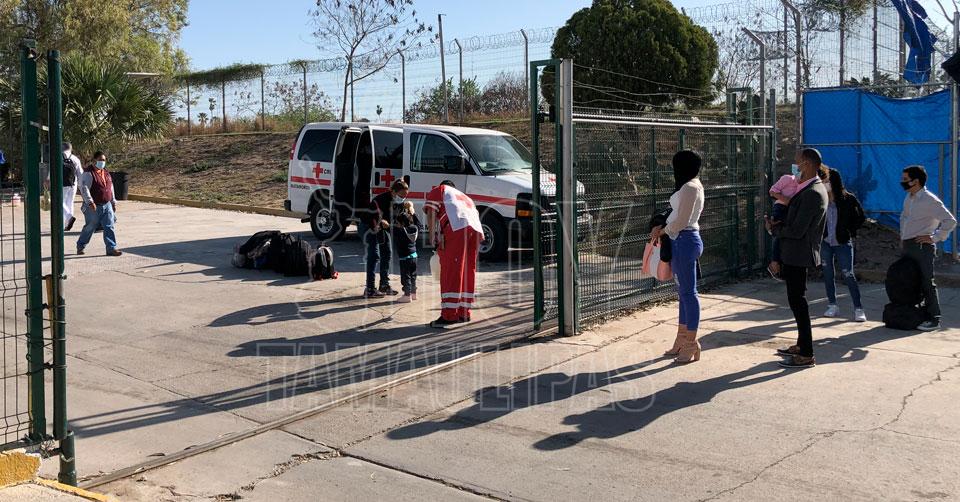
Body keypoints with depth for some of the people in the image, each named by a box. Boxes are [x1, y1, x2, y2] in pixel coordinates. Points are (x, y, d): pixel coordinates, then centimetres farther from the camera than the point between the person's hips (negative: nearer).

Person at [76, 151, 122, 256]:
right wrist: (90, 202, -26)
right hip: (94, 207, -6)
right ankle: (80, 246, 24)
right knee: (90, 228, 5)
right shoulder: (88, 173, -12)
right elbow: (84, 188, -19)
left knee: (109, 227, -1)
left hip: (107, 205, 6)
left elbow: (110, 188, 21)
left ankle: (111, 248, -1)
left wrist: (113, 202, 20)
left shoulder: (106, 172, 13)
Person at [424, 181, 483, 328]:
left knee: (451, 271, -8)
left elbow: (431, 212, 7)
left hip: (457, 227, -6)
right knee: (468, 271, 14)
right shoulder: (464, 196, 42)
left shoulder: (438, 191, 26)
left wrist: (432, 236, 2)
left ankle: (449, 315, -13)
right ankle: (464, 313, 20)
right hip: (476, 230, 6)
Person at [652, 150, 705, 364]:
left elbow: (681, 221, -19)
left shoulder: (689, 187, -16)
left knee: (688, 292, -6)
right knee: (684, 291, 14)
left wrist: (662, 231, -4)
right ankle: (682, 340, 22)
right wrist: (663, 227, 4)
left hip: (685, 240, -11)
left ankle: (691, 344, 0)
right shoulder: (692, 185, 16)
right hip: (683, 240, 11)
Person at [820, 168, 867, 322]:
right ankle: (832, 306, 18)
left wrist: (850, 231, -1)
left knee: (848, 275, -6)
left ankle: (858, 309, -2)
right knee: (828, 274, 7)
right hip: (825, 243, 3)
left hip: (843, 243, -3)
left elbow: (861, 217, 4)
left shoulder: (848, 199, -6)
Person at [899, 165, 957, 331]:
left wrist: (934, 237, -14)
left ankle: (933, 319, -4)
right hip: (908, 246, 9)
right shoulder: (908, 197, 13)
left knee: (927, 282, -7)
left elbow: (950, 221, -16)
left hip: (922, 246, -9)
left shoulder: (929, 200, -13)